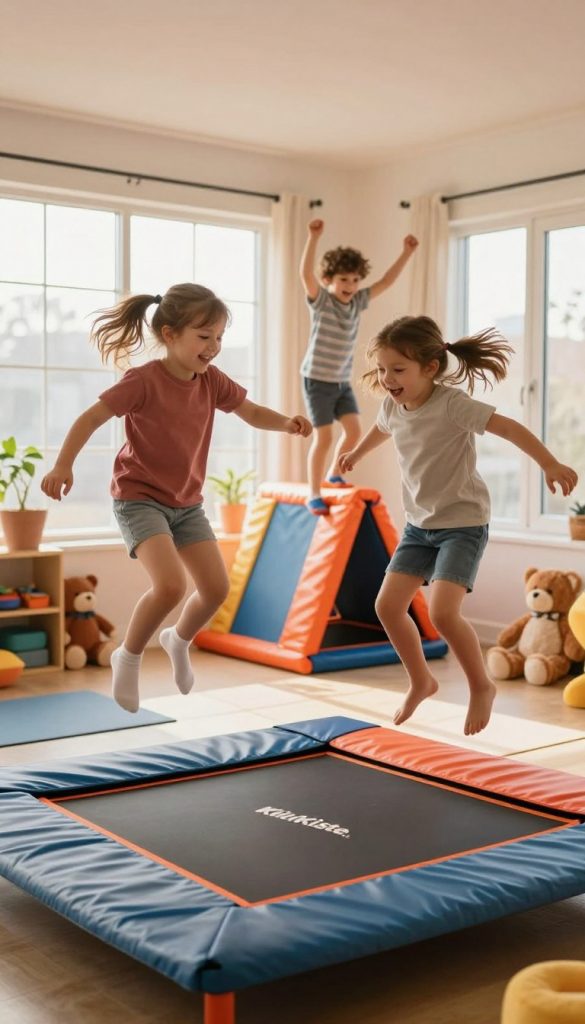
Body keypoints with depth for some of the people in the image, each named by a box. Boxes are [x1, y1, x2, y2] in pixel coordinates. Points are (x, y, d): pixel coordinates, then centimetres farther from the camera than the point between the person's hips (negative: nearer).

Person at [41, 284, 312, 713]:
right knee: (171, 584, -25)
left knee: (217, 587, 3)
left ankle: (179, 641, 33)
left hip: (187, 503, 7)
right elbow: (91, 417, -18)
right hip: (139, 498, -6)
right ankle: (129, 656, 0)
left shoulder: (212, 380, -2)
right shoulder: (144, 380, -20)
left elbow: (251, 412, 9)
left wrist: (286, 423, -10)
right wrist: (63, 466, -27)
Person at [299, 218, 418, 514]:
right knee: (324, 437, -7)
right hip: (317, 379, -6)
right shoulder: (320, 300, -13)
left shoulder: (358, 302, 3)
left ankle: (334, 473, 26)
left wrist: (406, 253, 0)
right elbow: (306, 273, -30)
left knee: (353, 430, 1)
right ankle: (314, 495, 3)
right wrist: (313, 238, -42)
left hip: (343, 381, 6)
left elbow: (386, 281, 7)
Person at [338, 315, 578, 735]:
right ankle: (421, 681, 25)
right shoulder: (392, 406, 0)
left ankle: (482, 686, 5)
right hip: (420, 524, 7)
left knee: (443, 611, -20)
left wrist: (551, 464, -33)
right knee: (388, 605, 4)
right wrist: (356, 453, 42)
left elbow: (509, 427, -24)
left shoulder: (452, 404, -21)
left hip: (463, 523, -7)